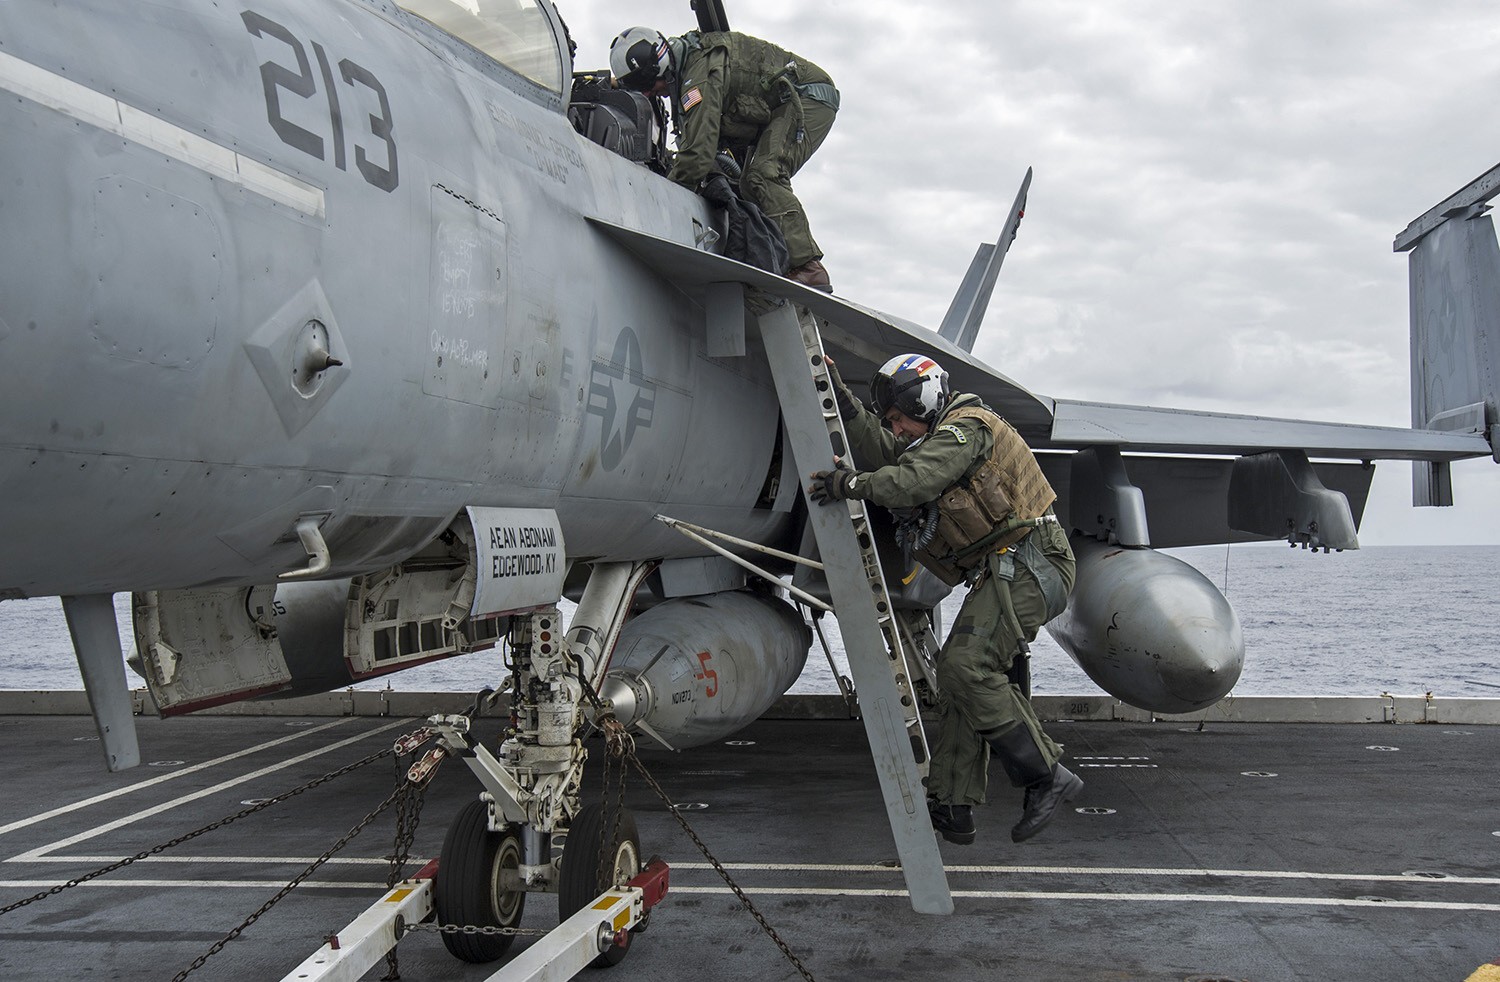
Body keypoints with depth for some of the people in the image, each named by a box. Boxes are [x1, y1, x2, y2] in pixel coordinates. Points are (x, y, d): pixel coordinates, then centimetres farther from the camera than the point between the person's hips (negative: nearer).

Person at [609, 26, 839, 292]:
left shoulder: (702, 73, -26)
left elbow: (699, 152, -32)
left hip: (809, 98, -11)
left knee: (764, 177, -25)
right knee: (750, 186, 7)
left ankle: (808, 269, -32)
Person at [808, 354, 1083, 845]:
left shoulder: (967, 426, -8)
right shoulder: (943, 437, 24)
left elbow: (916, 479, -23)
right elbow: (883, 451, 20)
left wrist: (854, 484, -18)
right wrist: (841, 398, 16)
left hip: (1026, 563, -11)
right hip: (1005, 570, 11)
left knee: (967, 667, -21)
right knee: (958, 672, 5)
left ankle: (1047, 777, -15)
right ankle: (951, 808, 7)